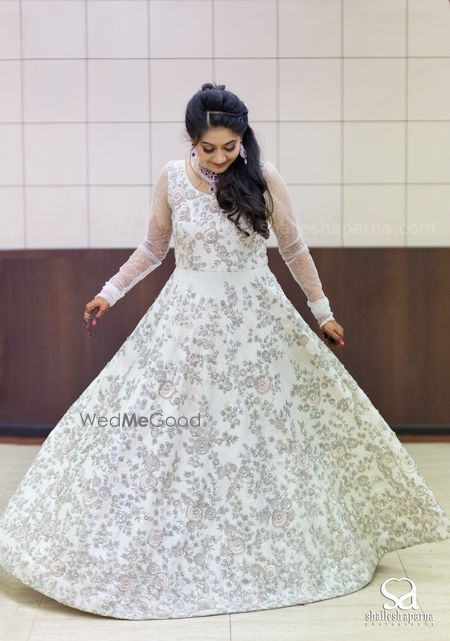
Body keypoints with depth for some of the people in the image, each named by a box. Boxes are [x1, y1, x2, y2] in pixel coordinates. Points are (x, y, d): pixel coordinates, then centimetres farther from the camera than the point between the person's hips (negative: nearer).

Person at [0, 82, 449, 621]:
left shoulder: (263, 176, -6)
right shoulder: (171, 178, -3)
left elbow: (293, 247, 3)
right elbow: (153, 247, 10)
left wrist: (322, 310, 7)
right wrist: (109, 293, 5)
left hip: (255, 319, -1)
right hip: (187, 319, 1)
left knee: (262, 429, 6)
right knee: (167, 435, 1)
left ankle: (266, 551, 26)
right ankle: (170, 552, 18)